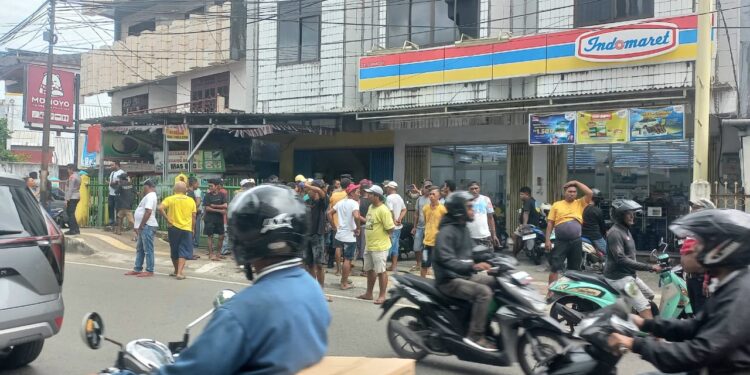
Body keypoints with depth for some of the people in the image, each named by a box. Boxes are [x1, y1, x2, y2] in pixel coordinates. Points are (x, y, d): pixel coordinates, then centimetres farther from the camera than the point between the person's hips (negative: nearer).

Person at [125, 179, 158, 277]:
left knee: (148, 250, -6)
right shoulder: (149, 196, 19)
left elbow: (148, 212, -24)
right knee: (139, 249, 14)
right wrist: (138, 226, 18)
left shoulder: (150, 196, -14)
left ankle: (149, 271, -3)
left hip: (147, 226, -11)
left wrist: (140, 226, -19)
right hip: (144, 227, 11)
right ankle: (137, 269, 20)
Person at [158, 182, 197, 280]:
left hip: (173, 228, 0)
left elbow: (160, 208, -17)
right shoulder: (191, 200, 4)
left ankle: (176, 271, 28)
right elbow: (193, 216, 5)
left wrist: (167, 219, -10)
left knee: (174, 251, 16)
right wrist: (192, 229, 16)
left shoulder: (170, 199, -1)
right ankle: (179, 273, -12)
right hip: (186, 228, 0)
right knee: (183, 252, 1)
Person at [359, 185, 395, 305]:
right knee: (369, 270, 18)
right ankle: (369, 293, 30)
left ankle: (382, 296, 9)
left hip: (379, 246, -10)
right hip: (369, 245, 10)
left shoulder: (383, 210, -20)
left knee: (381, 271, -1)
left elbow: (390, 228, -21)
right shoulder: (371, 207, 9)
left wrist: (383, 235, -5)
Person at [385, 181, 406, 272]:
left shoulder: (389, 198, -15)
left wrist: (394, 221, -11)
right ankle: (394, 266, 18)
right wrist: (399, 219, 3)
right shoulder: (399, 197, 13)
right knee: (395, 246, 13)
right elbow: (404, 210, 16)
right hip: (398, 226, 9)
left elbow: (390, 212, -24)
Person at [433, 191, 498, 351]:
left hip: (466, 276, 9)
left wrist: (487, 259, 5)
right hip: (449, 280, -9)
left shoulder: (464, 230, 15)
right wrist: (472, 266, -37)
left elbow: (470, 253, 22)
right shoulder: (446, 232, -16)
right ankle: (475, 336, -23)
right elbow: (447, 261, -27)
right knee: (484, 291, -27)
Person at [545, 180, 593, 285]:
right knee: (555, 268, -7)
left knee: (575, 270, 12)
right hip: (560, 241, -2)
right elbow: (550, 223, 4)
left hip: (576, 241, 2)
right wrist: (547, 240, -5)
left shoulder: (580, 203, 9)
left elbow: (590, 193, -7)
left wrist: (576, 182, -1)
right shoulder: (557, 205, 6)